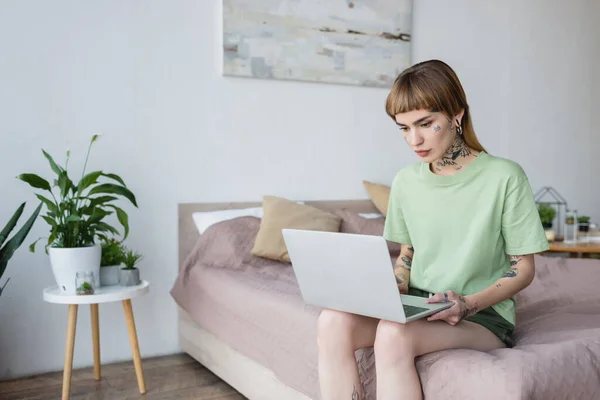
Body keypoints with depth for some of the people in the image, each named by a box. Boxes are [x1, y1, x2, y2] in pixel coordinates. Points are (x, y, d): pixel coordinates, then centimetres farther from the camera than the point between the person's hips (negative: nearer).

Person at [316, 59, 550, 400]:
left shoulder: (504, 177, -9)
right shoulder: (406, 181, 7)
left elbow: (524, 269, -4)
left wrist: (469, 304, -20)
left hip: (484, 316, -4)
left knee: (394, 334, -35)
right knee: (333, 322, -25)